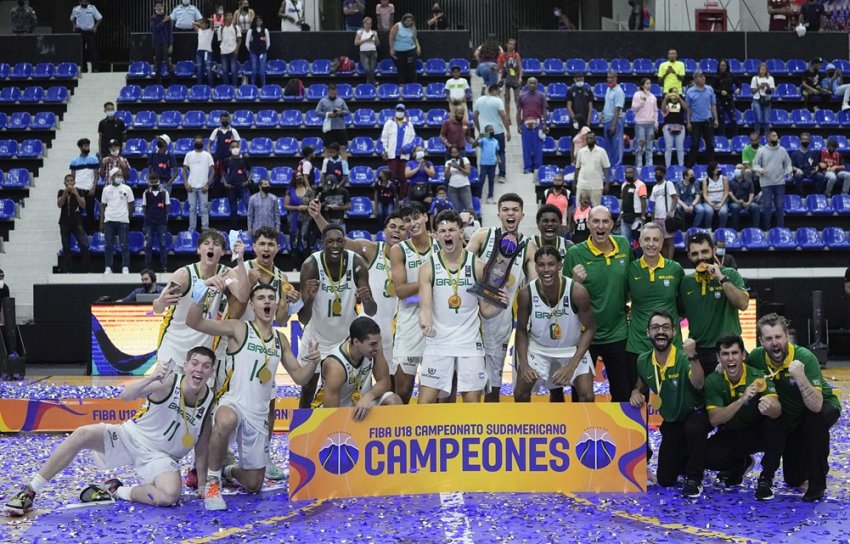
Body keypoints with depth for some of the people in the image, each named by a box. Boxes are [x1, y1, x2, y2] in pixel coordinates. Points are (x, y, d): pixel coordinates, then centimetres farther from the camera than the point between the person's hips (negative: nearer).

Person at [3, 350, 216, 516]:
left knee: (169, 496, -31)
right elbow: (125, 395, -35)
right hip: (131, 437, -1)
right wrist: (152, 378, -53)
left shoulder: (209, 399, -9)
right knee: (83, 434, -27)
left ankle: (116, 491, -3)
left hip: (160, 456, 1)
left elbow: (202, 446, 3)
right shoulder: (169, 383, -19)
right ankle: (29, 492, -16)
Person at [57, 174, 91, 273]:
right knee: (66, 247, 1)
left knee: (83, 245, -12)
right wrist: (65, 192, -18)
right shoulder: (61, 192, 7)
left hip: (77, 222, -1)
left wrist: (76, 194, -16)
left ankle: (88, 269, -9)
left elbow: (83, 205, -6)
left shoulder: (78, 191, 5)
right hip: (64, 223, 1)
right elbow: (59, 204, -7)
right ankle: (67, 270, 4)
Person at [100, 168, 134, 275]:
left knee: (124, 245, -3)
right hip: (109, 220, 1)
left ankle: (125, 268, 0)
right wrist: (101, 221, 7)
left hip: (123, 220, -1)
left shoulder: (126, 189, 4)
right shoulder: (106, 189, 8)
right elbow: (103, 206, 11)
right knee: (109, 245, 1)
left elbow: (130, 205, 7)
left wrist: (129, 217, 0)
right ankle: (108, 268, 6)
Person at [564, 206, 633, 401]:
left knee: (623, 394, 11)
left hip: (617, 334, 3)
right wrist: (576, 282, -25)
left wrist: (628, 304, 8)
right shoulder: (575, 253, -12)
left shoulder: (624, 245, -1)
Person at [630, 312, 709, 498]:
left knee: (693, 428, -42)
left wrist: (692, 357, -57)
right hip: (671, 422, 5)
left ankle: (694, 479, -18)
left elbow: (698, 385, -43)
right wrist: (636, 392, -11)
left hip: (695, 414, -5)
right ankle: (686, 458, 36)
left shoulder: (684, 357, -24)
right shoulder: (643, 361, -8)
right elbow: (642, 385, 13)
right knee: (665, 480, 2)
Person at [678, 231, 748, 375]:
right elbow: (680, 313, 18)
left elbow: (743, 304, -15)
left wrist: (721, 278, -18)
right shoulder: (686, 282, 9)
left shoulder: (730, 275, -1)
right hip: (697, 351, 3)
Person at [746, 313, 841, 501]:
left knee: (814, 420, -39)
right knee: (793, 479, 0)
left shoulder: (805, 358, -34)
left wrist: (800, 376, -55)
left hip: (824, 407, -4)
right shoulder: (757, 357, -19)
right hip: (789, 414, 4)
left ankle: (817, 483, -21)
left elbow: (816, 406, -42)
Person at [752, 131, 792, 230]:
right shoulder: (761, 150, 0)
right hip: (766, 183, -3)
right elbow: (755, 164, 0)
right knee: (767, 206, -2)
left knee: (780, 207, 5)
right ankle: (766, 228, 6)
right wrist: (761, 170, -19)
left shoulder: (782, 150, 9)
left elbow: (788, 163, 15)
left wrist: (788, 171, -4)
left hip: (780, 182, 3)